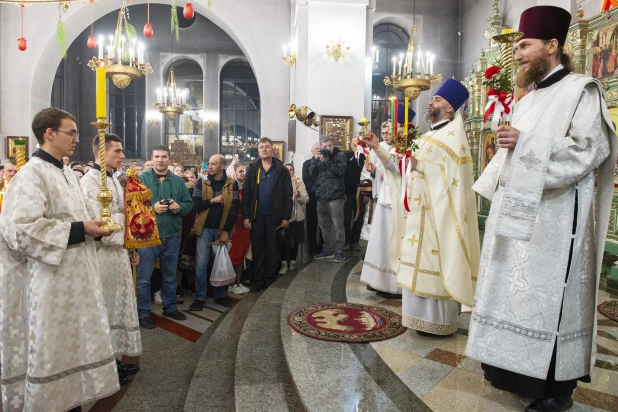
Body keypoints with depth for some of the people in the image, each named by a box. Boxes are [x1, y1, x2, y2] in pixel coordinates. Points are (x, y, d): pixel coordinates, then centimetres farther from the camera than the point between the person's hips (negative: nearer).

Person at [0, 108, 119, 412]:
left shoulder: (67, 174, 12)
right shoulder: (31, 174, -14)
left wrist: (93, 225, 1)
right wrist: (79, 230, -20)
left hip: (75, 276, 9)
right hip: (50, 282, -8)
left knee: (72, 342, 16)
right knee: (50, 347, 5)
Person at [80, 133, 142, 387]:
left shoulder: (113, 180, 14)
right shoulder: (90, 181, -14)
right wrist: (122, 241, -11)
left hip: (119, 252, 9)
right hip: (103, 254, -9)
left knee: (118, 306, 15)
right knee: (104, 309, 2)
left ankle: (114, 357, 28)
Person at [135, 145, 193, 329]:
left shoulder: (178, 181, 7)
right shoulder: (142, 178, -3)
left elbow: (189, 204, 8)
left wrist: (179, 207, -12)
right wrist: (152, 208, -20)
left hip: (172, 235, 4)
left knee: (170, 275, 17)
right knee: (144, 277, 5)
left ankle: (170, 307, 32)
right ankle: (143, 312, 19)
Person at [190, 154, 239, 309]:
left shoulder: (232, 184, -1)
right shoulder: (201, 183, 1)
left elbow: (234, 209, -4)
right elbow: (194, 205, -6)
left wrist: (226, 231, -9)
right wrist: (212, 200, -16)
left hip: (222, 229, 0)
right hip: (205, 228, 0)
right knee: (201, 264, -1)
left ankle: (220, 295, 24)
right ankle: (200, 298, 11)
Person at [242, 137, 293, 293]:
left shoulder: (281, 170, 1)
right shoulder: (252, 169, 4)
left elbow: (288, 195, -1)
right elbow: (246, 194, 0)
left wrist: (286, 217, -7)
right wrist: (246, 216, -7)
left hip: (274, 215, -1)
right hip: (256, 215, 1)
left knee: (273, 249, 8)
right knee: (257, 249, 7)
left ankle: (270, 279, 20)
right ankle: (257, 280, 17)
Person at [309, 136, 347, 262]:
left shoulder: (340, 155, 1)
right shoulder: (318, 156, 15)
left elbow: (341, 171, -14)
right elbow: (311, 173, 4)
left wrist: (326, 161, -15)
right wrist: (316, 159, -8)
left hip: (335, 196, -5)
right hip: (321, 197, 6)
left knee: (337, 225, -6)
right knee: (324, 225, 12)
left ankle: (339, 251, 2)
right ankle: (328, 250, 23)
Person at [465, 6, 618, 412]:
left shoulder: (582, 90, -3)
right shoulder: (529, 100, 19)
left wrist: (525, 143, -17)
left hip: (554, 218, -8)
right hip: (517, 212, 8)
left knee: (549, 296, -2)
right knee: (513, 291, 10)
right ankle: (516, 369, 24)